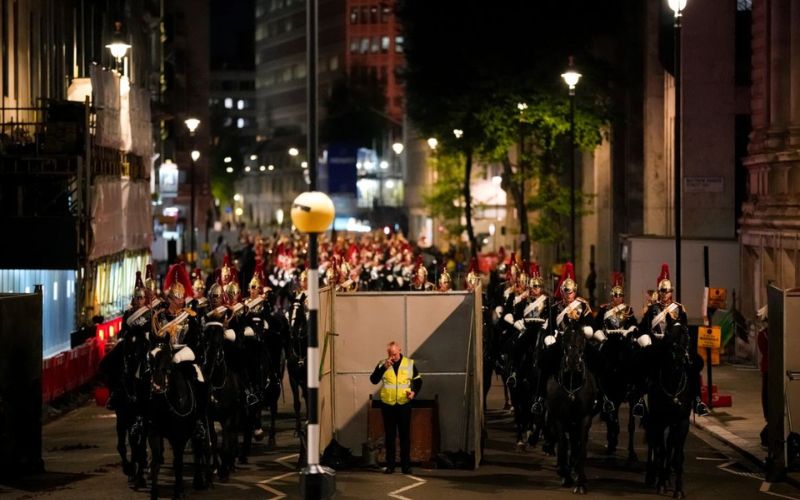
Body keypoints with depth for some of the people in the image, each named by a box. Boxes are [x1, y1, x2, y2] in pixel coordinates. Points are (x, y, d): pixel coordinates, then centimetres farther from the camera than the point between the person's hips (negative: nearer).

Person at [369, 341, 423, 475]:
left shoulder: (409, 363, 3)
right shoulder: (382, 364, 3)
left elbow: (418, 380, 11)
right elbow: (373, 379, -8)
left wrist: (414, 392, -7)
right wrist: (384, 367, -18)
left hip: (404, 404, 0)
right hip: (387, 405, 0)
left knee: (405, 435, 2)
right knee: (390, 436, 5)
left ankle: (406, 465, 8)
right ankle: (390, 465, 9)